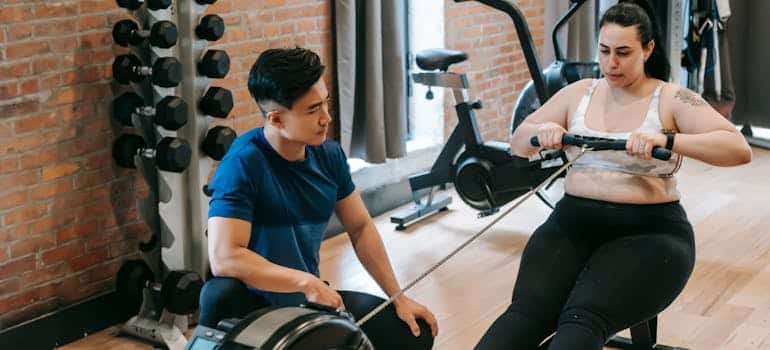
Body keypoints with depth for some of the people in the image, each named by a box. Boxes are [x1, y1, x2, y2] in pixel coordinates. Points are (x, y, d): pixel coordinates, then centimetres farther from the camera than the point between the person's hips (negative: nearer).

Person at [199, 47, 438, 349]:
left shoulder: (330, 155, -3)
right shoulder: (243, 163, -23)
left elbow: (360, 228, 8)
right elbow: (224, 258, -33)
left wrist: (398, 298, 5)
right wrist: (308, 282, -31)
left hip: (311, 300, 7)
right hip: (255, 304, -6)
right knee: (221, 294, -40)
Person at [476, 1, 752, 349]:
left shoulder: (671, 99, 0)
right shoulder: (578, 92, 13)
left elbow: (740, 150, -11)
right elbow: (518, 143, 16)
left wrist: (666, 140, -26)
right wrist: (542, 131, -8)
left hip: (648, 232, -3)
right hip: (572, 223, 4)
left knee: (583, 320, -33)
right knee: (527, 311, -27)